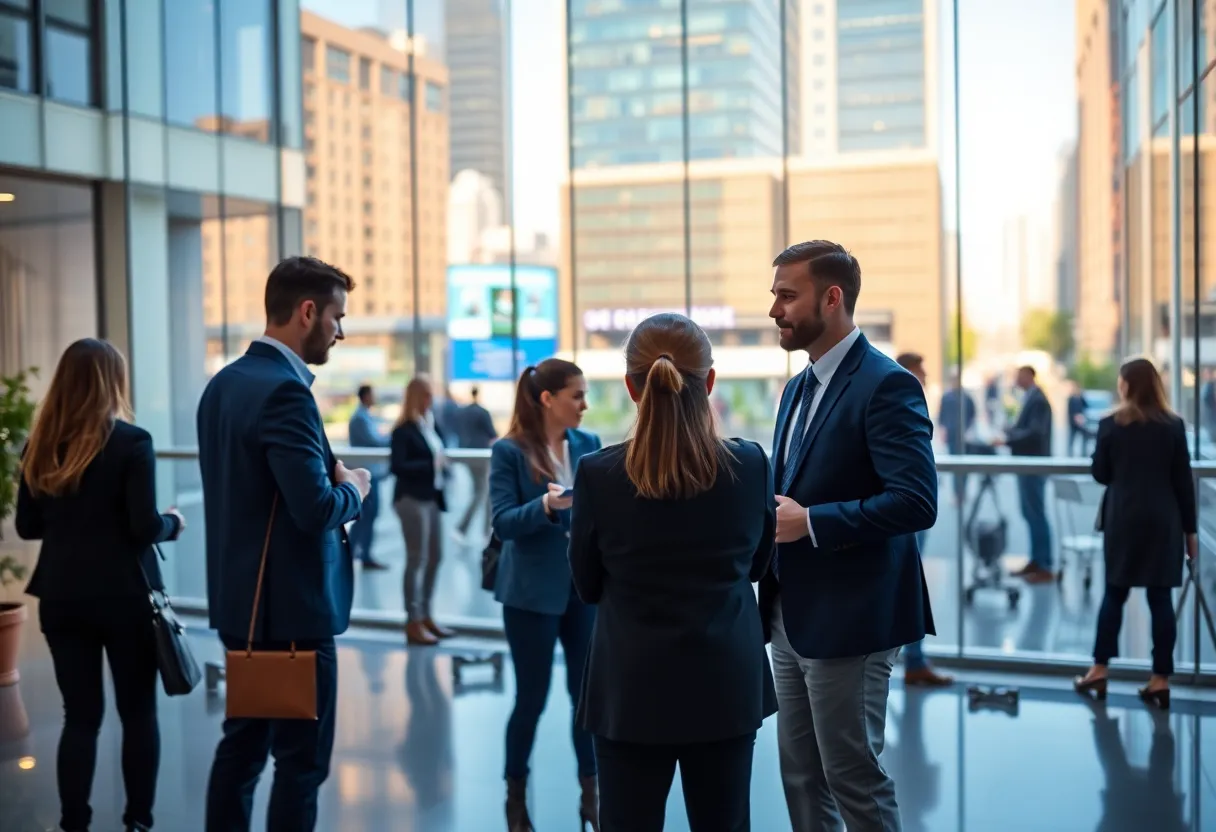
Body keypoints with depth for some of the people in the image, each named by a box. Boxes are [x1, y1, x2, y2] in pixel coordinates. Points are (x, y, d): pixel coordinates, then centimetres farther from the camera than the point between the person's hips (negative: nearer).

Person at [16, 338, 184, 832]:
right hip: (123, 595, -4)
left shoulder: (40, 445, 4)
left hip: (61, 596, 4)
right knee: (139, 712, 10)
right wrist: (173, 524, 5)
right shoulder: (131, 442, -11)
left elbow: (27, 526, 8)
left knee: (80, 715, 11)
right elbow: (144, 527, -15)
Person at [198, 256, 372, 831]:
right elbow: (316, 508, -27)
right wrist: (353, 489, -6)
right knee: (301, 759, 1)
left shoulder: (223, 383, 9)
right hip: (290, 608, -9)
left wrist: (331, 481, 8)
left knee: (241, 744, 17)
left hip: (240, 601, 9)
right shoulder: (284, 391, -20)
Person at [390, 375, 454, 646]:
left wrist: (443, 465, 0)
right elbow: (397, 466, -20)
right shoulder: (404, 430, -13)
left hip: (432, 497, 9)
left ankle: (425, 616, 26)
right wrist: (431, 464, -18)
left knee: (435, 556, 14)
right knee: (417, 559, -4)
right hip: (412, 498, -9)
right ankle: (413, 623, 4)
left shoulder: (432, 424, 11)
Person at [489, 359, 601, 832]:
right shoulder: (509, 451, -9)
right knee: (531, 697, 5)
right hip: (533, 592, -4)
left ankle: (591, 794, 22)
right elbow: (502, 523, -13)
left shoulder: (588, 445, 3)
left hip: (586, 587, 4)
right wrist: (546, 505, -28)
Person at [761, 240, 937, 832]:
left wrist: (810, 522, -22)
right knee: (801, 777, 16)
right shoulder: (799, 387, 14)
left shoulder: (885, 384, -14)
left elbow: (916, 502, -22)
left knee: (854, 779, 3)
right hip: (791, 617, 9)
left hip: (849, 620, -9)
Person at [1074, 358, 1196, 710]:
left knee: (1114, 593, 10)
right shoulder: (1174, 426, -1)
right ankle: (1161, 680, 4)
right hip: (1164, 521, 0)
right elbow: (1184, 481, 0)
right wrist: (1190, 529, 5)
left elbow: (1100, 475, 1)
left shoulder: (1110, 425, -3)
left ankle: (1099, 671, 12)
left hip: (1124, 520, 0)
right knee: (1161, 598, 2)